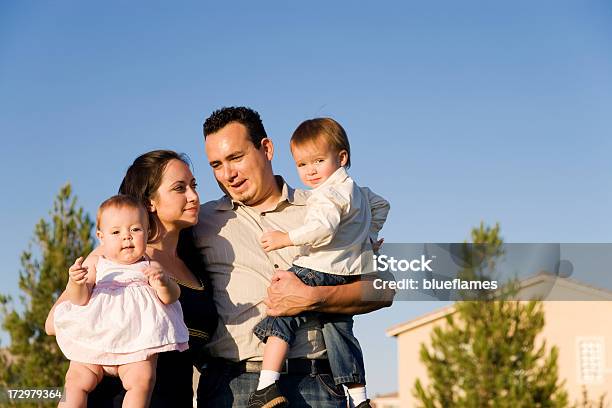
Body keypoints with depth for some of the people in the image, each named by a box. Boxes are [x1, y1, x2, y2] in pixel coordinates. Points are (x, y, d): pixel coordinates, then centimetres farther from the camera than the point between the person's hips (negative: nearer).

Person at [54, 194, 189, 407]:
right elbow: (80, 299, 1)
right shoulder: (96, 264, 10)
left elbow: (171, 297, 0)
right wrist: (76, 282, -22)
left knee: (142, 379, -24)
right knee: (76, 381, -10)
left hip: (137, 345, -1)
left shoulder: (150, 267, 11)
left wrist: (163, 282, -22)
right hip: (93, 343, 1)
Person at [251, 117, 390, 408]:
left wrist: (286, 238, -22)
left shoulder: (329, 193, -13)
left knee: (281, 315, -14)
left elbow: (322, 228, -28)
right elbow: (380, 205, 37)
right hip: (347, 274, 10)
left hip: (320, 271, -10)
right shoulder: (355, 189, 20)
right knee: (339, 331, 15)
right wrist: (367, 237, 39)